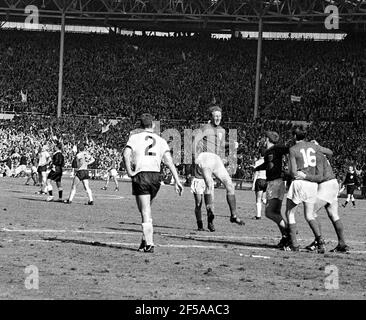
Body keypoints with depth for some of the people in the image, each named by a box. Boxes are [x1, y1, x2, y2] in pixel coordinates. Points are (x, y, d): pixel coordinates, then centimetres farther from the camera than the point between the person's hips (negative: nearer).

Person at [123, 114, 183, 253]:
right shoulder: (160, 140, 14)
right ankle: (146, 240, 20)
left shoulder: (135, 137, 6)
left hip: (141, 175, -3)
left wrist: (129, 172, -7)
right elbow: (169, 160, 4)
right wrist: (177, 180, 1)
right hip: (156, 175, 3)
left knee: (145, 212, -5)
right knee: (147, 209, 21)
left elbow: (126, 153, -12)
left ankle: (149, 244, -13)